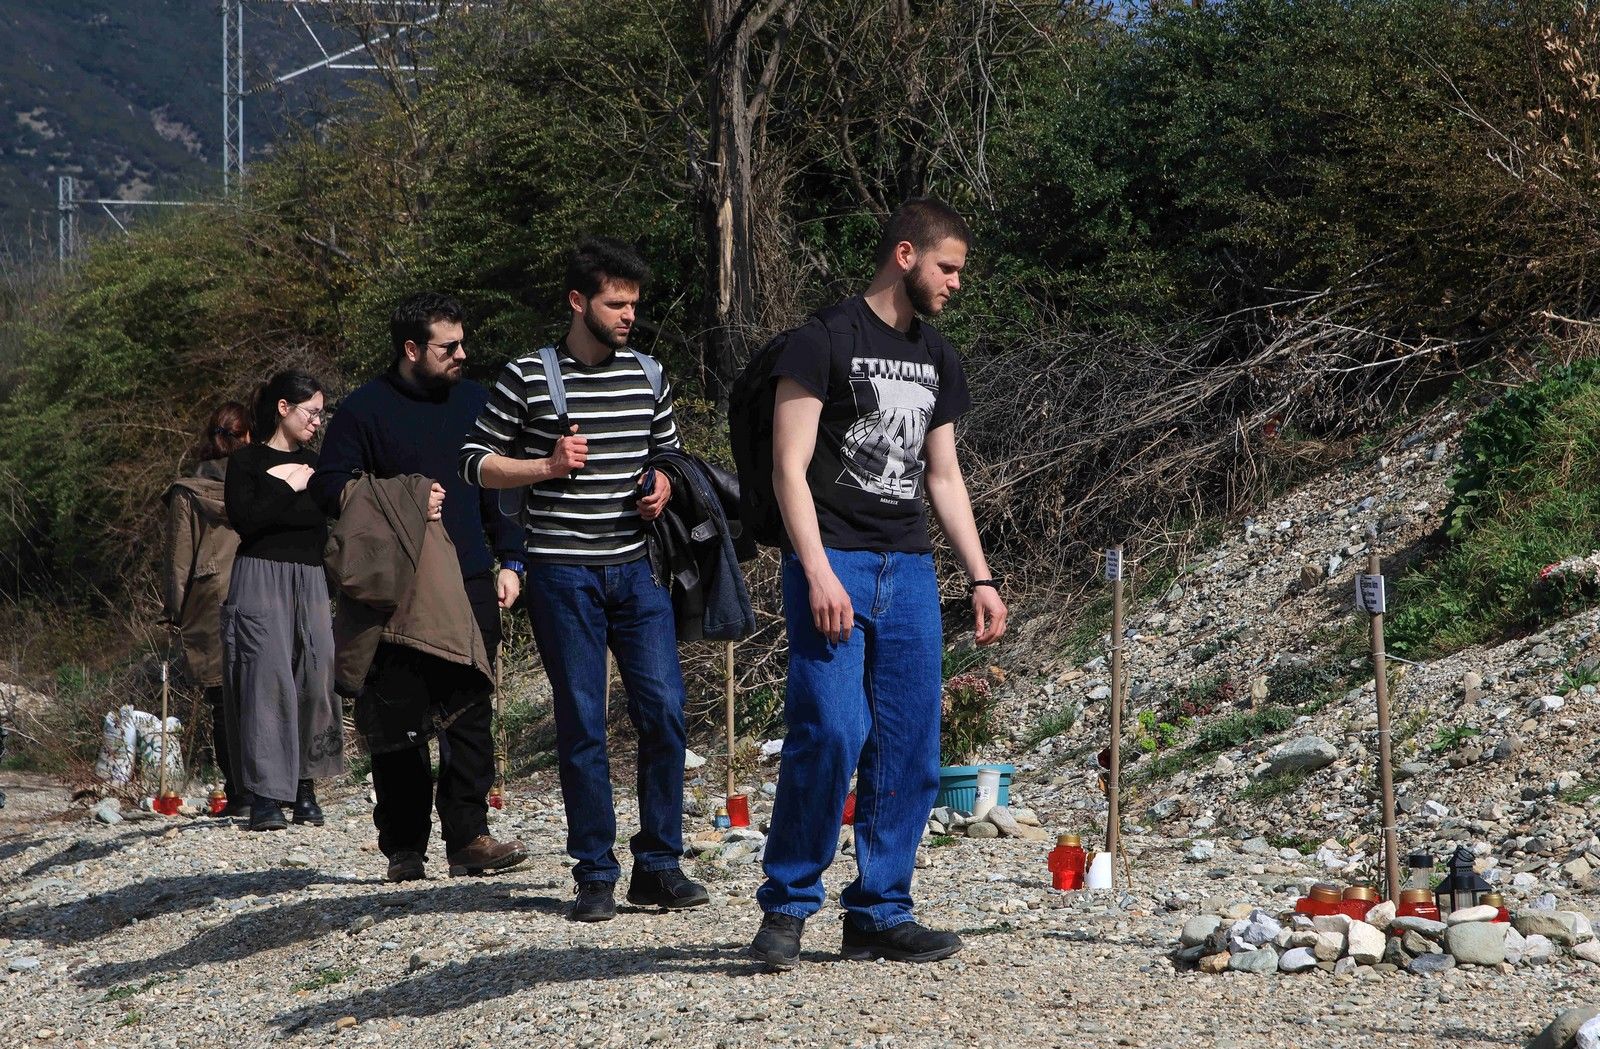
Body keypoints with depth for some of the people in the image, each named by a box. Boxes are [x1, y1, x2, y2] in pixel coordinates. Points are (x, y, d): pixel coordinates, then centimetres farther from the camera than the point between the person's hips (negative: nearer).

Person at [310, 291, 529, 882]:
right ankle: (404, 848, 6)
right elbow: (329, 487, -3)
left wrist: (510, 561, 10)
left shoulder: (473, 401, 13)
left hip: (470, 585, 3)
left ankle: (468, 836, 3)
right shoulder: (364, 410, -1)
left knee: (471, 711, 0)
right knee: (398, 720, 0)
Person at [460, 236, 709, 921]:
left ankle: (659, 865, 7)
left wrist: (663, 486, 3)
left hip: (636, 569, 3)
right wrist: (548, 466, -11)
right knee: (582, 725, 0)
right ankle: (595, 875, 8)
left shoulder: (647, 376, 10)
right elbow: (477, 463, 3)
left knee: (664, 711, -4)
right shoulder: (528, 377, -2)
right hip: (563, 575, -3)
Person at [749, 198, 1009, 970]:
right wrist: (818, 572, -18)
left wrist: (981, 578, 15)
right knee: (832, 733, -16)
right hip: (833, 563, -7)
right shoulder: (825, 341, -4)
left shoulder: (937, 360, 19)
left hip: (909, 571, 7)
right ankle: (786, 905, -2)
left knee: (910, 748, 2)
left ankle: (879, 912, 10)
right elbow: (790, 467, -9)